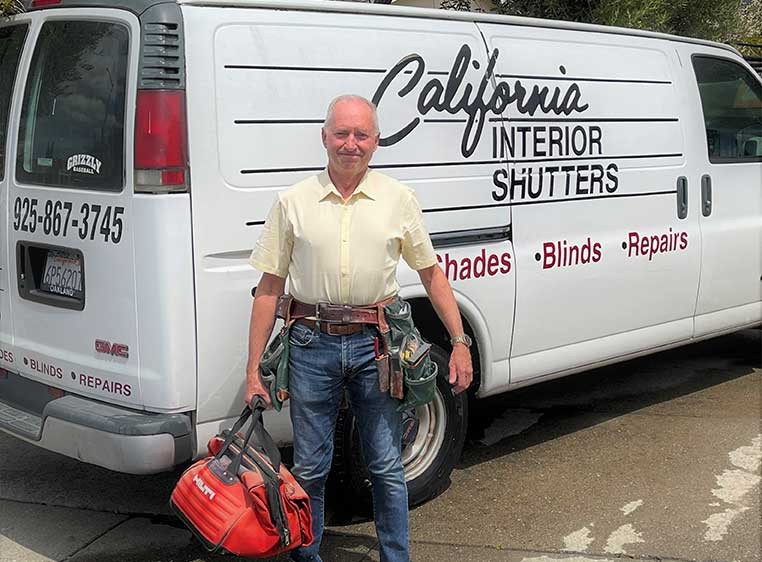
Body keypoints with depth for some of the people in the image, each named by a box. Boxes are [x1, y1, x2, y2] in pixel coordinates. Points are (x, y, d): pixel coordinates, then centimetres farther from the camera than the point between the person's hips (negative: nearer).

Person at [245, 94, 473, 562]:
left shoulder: (399, 199, 3)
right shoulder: (293, 203, 1)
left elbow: (431, 273, 10)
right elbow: (269, 289, 3)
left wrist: (460, 341, 4)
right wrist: (254, 369, 0)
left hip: (376, 346, 0)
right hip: (312, 346, 0)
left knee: (387, 467, 7)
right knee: (310, 468, 9)